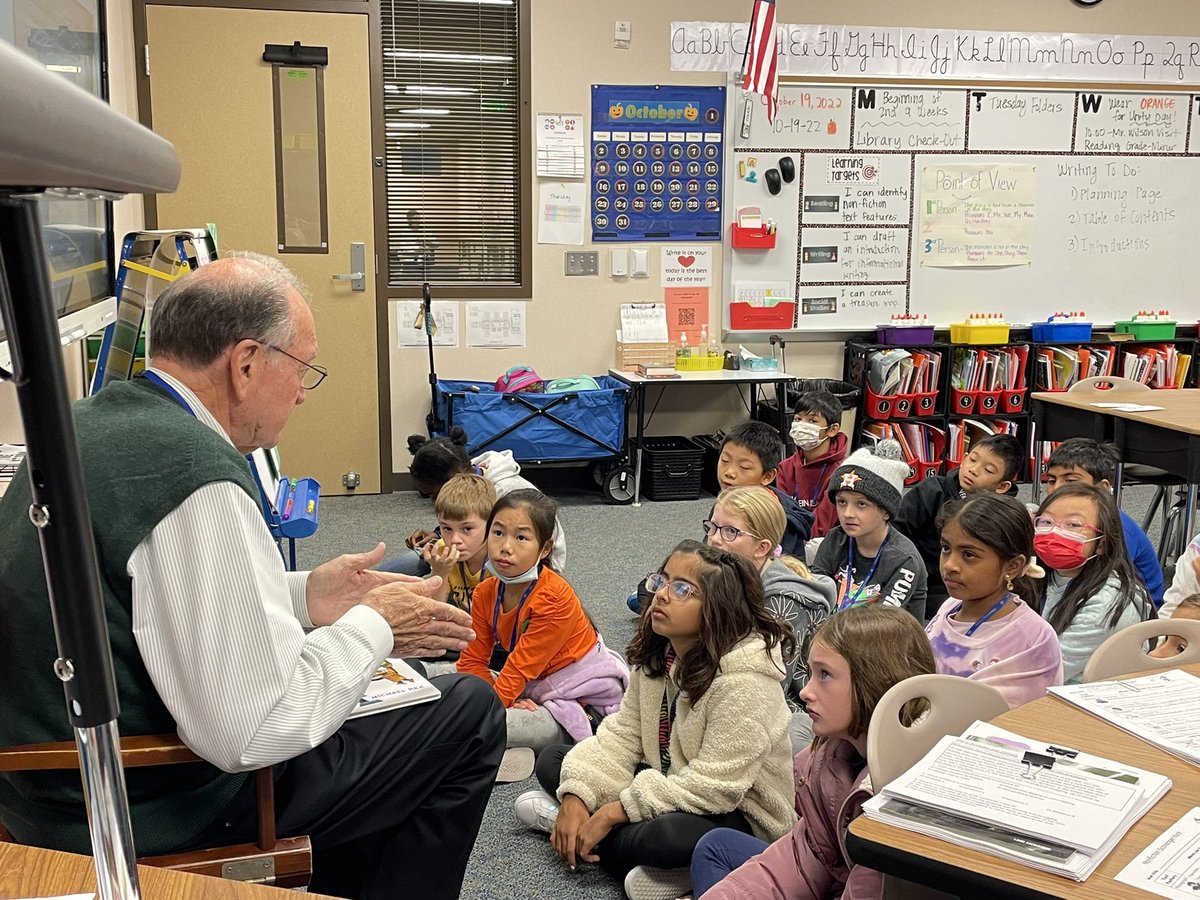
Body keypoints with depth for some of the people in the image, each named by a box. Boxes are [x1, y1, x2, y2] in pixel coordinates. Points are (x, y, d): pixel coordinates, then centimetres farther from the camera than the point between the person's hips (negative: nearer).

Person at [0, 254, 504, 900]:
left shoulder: (94, 421, 3)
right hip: (153, 811, -9)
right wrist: (372, 626, -12)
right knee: (470, 714, -1)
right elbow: (250, 731, -28)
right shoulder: (195, 476, -27)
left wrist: (302, 595, 6)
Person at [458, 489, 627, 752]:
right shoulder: (485, 593, -1)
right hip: (532, 692, 9)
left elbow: (519, 669, -22)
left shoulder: (555, 599, -23)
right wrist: (500, 701, -17)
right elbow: (472, 661, -1)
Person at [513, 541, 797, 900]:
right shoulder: (658, 653, -2)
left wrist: (614, 812, -25)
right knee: (552, 760, 4)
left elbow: (715, 786, -28)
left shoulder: (744, 679, -26)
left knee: (668, 835, -40)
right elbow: (621, 734, -1)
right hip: (668, 785, 8)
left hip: (734, 813, -8)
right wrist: (576, 796, -17)